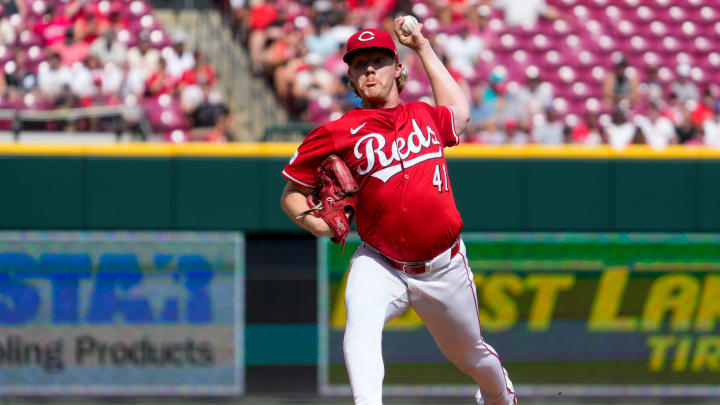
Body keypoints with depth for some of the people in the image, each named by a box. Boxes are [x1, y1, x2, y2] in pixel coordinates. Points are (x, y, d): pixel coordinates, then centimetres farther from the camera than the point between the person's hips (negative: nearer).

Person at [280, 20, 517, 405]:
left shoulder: (424, 115, 6)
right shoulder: (338, 133, -6)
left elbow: (460, 112, 31)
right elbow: (292, 194, 0)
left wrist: (423, 49, 29)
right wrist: (310, 219, -23)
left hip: (443, 268, 3)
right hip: (380, 267, -3)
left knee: (469, 354, 20)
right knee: (360, 327, -34)